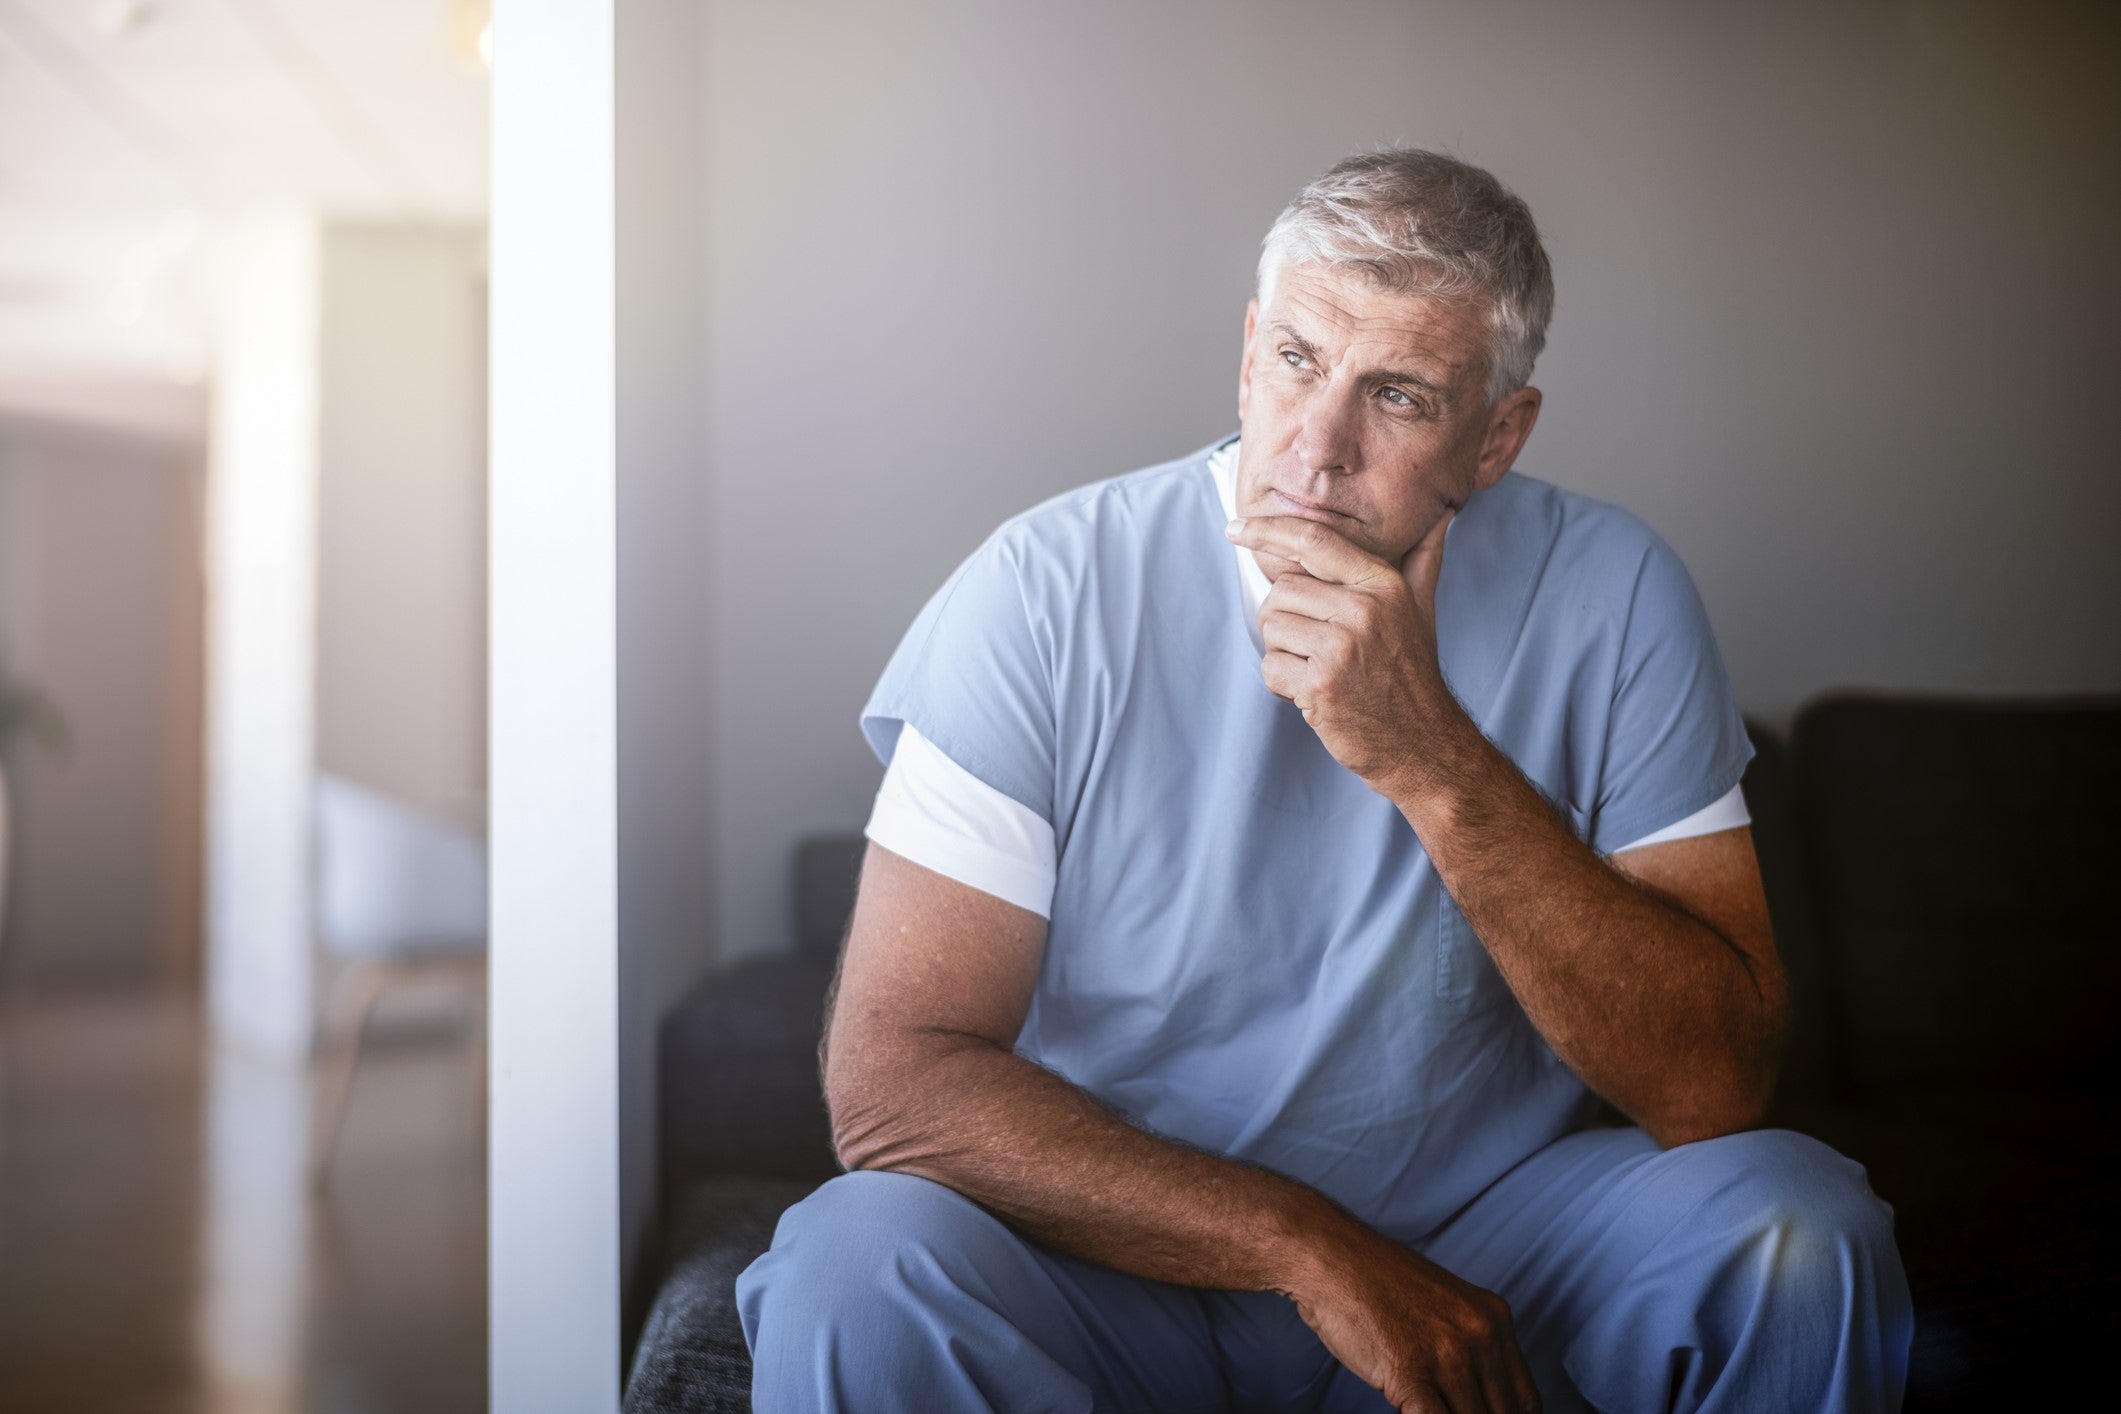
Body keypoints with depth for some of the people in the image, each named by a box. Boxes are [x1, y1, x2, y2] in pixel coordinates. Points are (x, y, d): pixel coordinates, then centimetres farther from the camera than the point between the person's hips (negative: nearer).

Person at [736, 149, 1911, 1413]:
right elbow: (890, 1076, -19)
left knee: (1797, 1231, -24)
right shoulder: (1050, 589, -14)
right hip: (1122, 1257, -1)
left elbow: (1717, 1090, -17)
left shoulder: (1606, 597, -10)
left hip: (1488, 1244, 1)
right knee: (857, 1263, -29)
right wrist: (1318, 1250, -23)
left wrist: (1433, 761, -29)